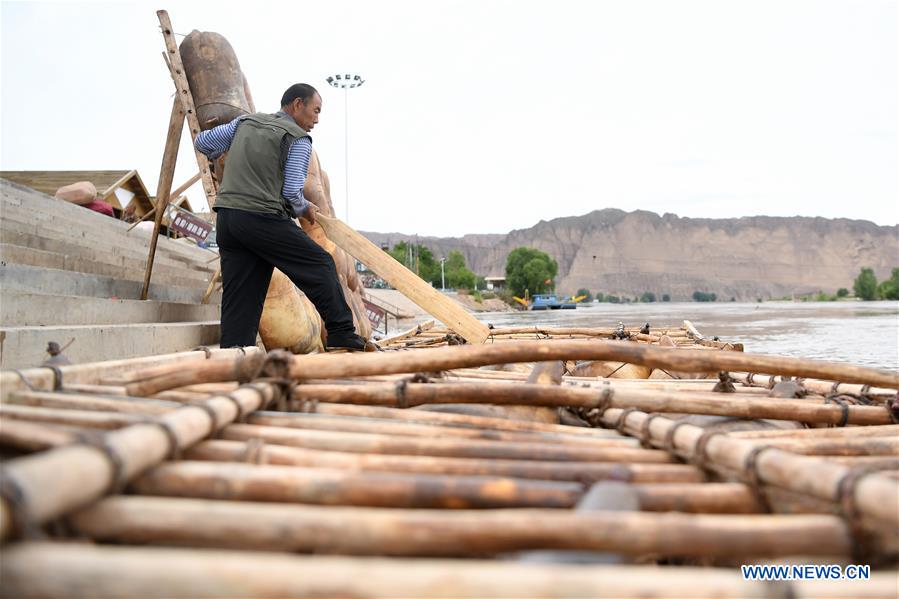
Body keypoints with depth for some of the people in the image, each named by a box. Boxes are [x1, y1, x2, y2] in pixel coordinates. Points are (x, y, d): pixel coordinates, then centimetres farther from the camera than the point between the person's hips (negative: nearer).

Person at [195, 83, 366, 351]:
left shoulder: (246, 122, 19)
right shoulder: (299, 139, 1)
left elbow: (203, 142, 25)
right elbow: (291, 192, -6)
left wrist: (226, 154, 45)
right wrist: (305, 209, 14)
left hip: (225, 217, 7)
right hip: (262, 218, -7)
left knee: (239, 298, 7)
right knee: (320, 266, 1)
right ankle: (342, 336, -1)